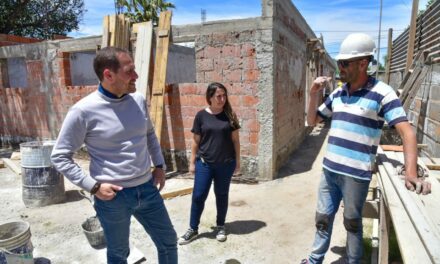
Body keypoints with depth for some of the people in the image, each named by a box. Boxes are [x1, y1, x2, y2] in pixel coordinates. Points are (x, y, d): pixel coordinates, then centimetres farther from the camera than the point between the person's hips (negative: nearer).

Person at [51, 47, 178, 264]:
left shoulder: (138, 101, -1)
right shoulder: (84, 111, -16)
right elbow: (59, 156, -8)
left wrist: (159, 165, 9)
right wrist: (93, 186, -14)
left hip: (147, 189, 5)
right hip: (113, 196, -4)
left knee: (168, 242, 18)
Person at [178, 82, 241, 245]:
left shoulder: (229, 115, -2)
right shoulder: (202, 115, -4)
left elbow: (235, 139, 3)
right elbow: (195, 140, 2)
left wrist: (237, 161, 4)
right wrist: (192, 162, 3)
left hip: (226, 164, 1)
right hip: (204, 163, 0)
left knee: (222, 195, 13)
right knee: (198, 196, 4)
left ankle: (220, 226, 32)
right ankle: (193, 229, 22)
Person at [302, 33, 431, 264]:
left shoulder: (382, 93, -11)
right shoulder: (337, 93, 7)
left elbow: (407, 132, -17)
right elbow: (312, 121, 14)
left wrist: (411, 173, -29)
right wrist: (314, 94, -2)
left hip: (356, 175, -5)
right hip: (329, 170, 5)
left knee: (352, 223, 13)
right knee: (323, 219, 16)